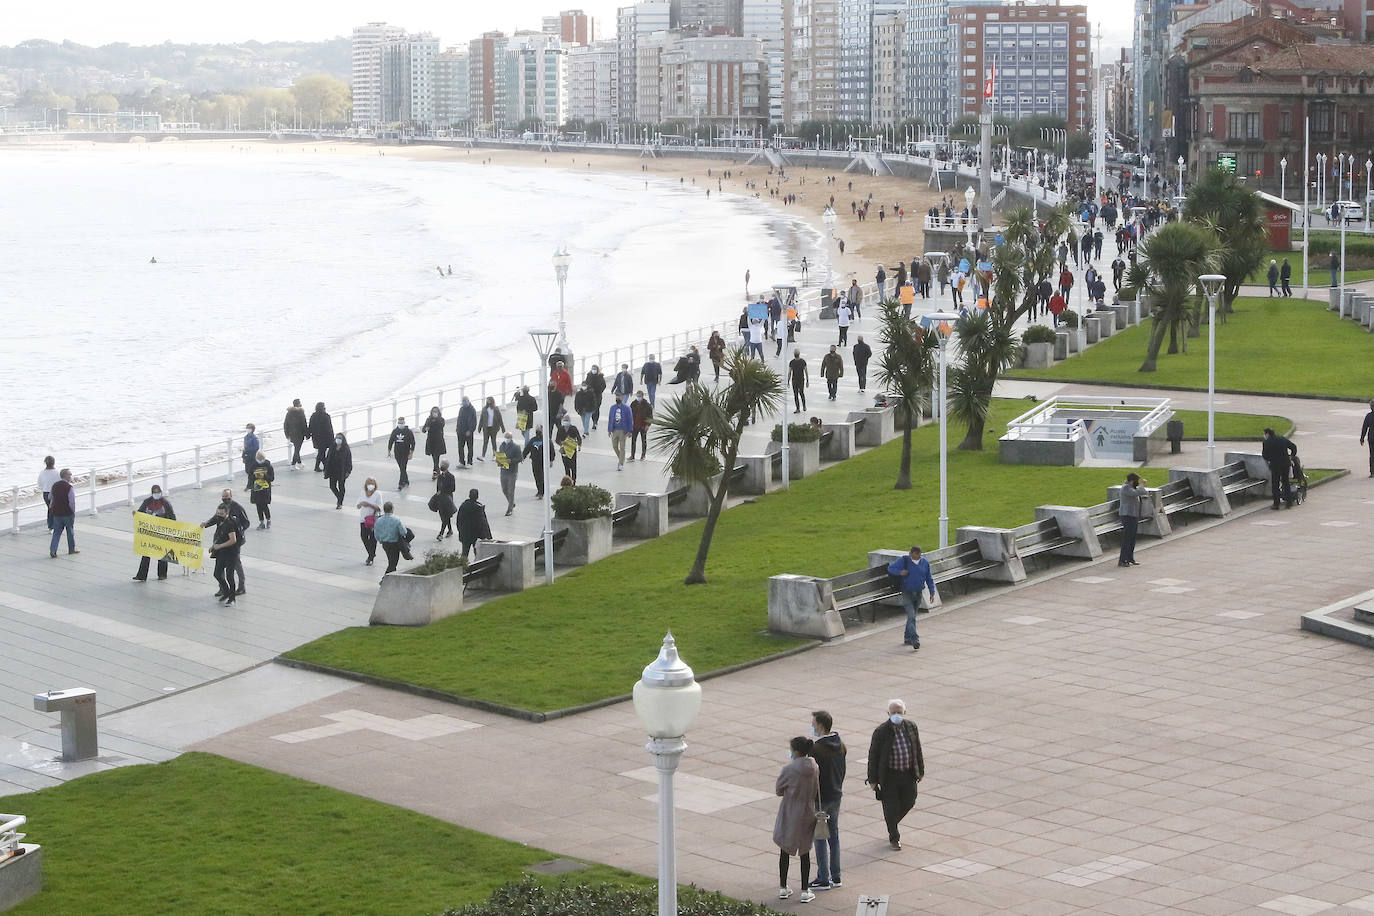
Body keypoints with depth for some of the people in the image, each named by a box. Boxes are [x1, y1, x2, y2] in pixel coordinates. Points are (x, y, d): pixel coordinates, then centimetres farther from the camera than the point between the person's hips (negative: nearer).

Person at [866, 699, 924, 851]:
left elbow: (917, 750, 9)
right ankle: (894, 837, 25)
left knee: (909, 802, 11)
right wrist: (873, 779, -8)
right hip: (889, 776, -4)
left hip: (908, 774, 4)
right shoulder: (881, 732, -15)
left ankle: (892, 821, 42)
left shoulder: (911, 727, -2)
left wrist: (920, 770, 12)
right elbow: (873, 756, -9)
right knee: (891, 807, 5)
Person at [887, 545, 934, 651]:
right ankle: (915, 640, -22)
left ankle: (907, 638, 28)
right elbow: (890, 568, 0)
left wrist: (932, 592, 6)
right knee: (911, 616, -16)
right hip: (907, 593, -5)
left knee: (912, 617, 14)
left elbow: (929, 579, 11)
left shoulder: (925, 562, 3)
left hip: (918, 593, 5)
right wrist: (899, 572, -18)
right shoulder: (903, 561, -8)